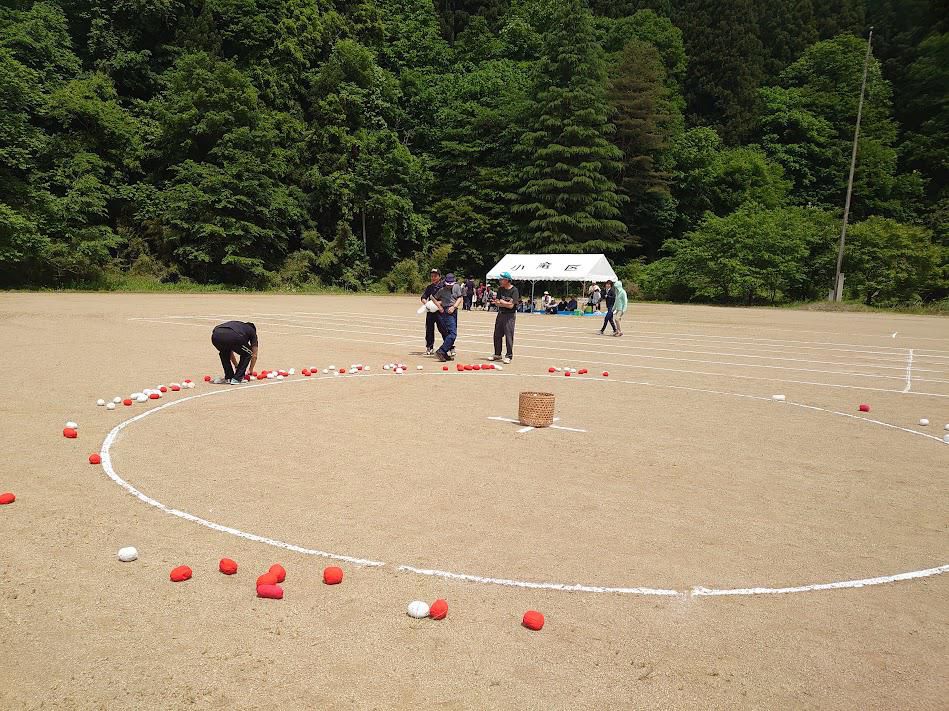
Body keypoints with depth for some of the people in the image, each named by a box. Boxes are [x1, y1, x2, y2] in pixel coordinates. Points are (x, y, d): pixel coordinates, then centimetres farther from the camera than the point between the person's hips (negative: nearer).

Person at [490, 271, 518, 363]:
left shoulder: (514, 290, -12)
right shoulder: (500, 289, 7)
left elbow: (511, 305, -18)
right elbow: (496, 303, 3)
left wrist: (501, 302, -5)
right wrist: (506, 303, -14)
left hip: (510, 315, -7)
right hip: (500, 313, 7)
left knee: (509, 335, -6)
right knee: (497, 335, 12)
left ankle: (508, 356, 2)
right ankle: (497, 354, 25)